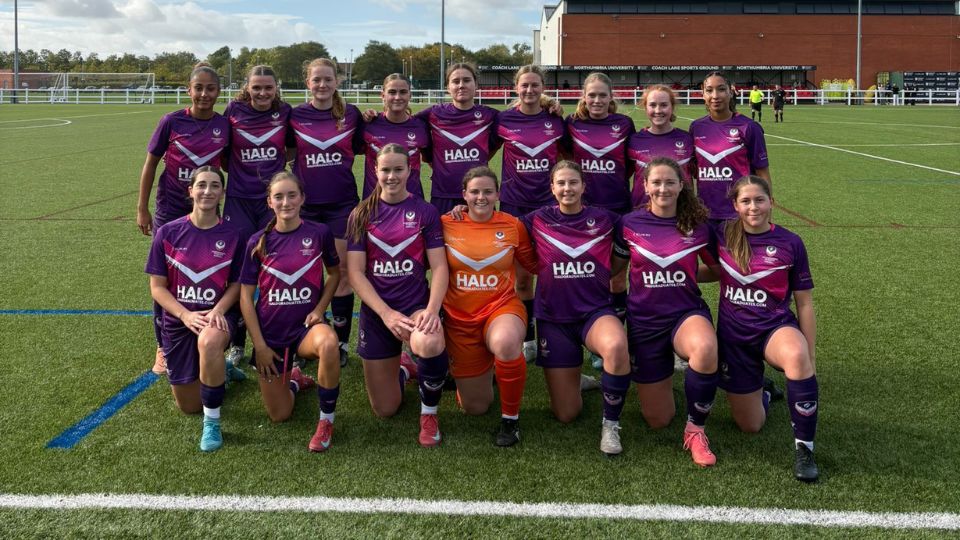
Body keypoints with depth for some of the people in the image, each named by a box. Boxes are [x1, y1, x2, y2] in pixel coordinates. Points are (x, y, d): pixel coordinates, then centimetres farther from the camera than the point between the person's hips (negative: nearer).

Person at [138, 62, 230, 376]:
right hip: (170, 211, -1)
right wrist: (142, 209, -1)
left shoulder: (224, 125, -2)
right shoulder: (171, 122, -8)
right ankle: (163, 348, 18)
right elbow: (150, 164, -1)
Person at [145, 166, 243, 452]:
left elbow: (236, 284, 1)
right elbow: (157, 286, -4)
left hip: (217, 315, -2)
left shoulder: (232, 235, -6)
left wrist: (218, 310, -19)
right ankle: (216, 369, 42)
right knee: (189, 406, 7)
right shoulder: (168, 232, -6)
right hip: (177, 321, 2)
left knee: (209, 342, -42)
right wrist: (185, 314, -19)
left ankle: (212, 422, -23)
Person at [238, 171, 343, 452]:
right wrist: (259, 345, -6)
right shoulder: (258, 242, -5)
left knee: (328, 342, -39)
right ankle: (294, 379, 39)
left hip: (306, 326, -1)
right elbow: (246, 296, -1)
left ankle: (326, 421, -17)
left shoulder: (319, 233, -7)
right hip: (271, 333, 1)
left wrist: (320, 308, -7)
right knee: (279, 415, 2)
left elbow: (334, 273, 10)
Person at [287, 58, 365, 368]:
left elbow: (361, 150, 9)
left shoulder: (351, 115, 1)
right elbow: (289, 153, 11)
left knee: (342, 271, 2)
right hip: (305, 202, 1)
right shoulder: (295, 116, 1)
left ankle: (341, 342, 12)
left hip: (342, 202, 0)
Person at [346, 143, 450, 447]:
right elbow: (356, 272, -3)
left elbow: (439, 266, -5)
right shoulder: (361, 215, 3)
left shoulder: (425, 212, 1)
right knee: (384, 410, 4)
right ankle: (401, 372, 40)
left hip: (417, 305, -1)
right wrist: (387, 313, -17)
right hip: (376, 312, 2)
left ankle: (429, 413, -9)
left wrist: (432, 310, -23)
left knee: (429, 344, -40)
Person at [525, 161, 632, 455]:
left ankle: (610, 424, -17)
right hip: (554, 318, 1)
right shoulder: (538, 220, 2)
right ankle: (571, 378, 36)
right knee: (566, 415, -1)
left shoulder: (605, 219, 3)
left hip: (596, 312, 0)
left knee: (616, 345, -40)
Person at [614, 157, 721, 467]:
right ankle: (661, 376, 39)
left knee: (706, 349, -40)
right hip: (645, 320, 1)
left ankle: (695, 430, -17)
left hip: (687, 313, 0)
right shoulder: (630, 224, -4)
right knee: (658, 421, 3)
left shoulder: (698, 227, -2)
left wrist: (687, 277, 1)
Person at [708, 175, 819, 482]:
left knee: (796, 356, -40)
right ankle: (762, 395, 42)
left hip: (776, 326, -2)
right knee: (750, 426, 5)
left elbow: (804, 304, -1)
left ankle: (804, 449, -26)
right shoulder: (722, 237, -2)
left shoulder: (790, 244, -5)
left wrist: (810, 357, -3)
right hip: (733, 334, 2)